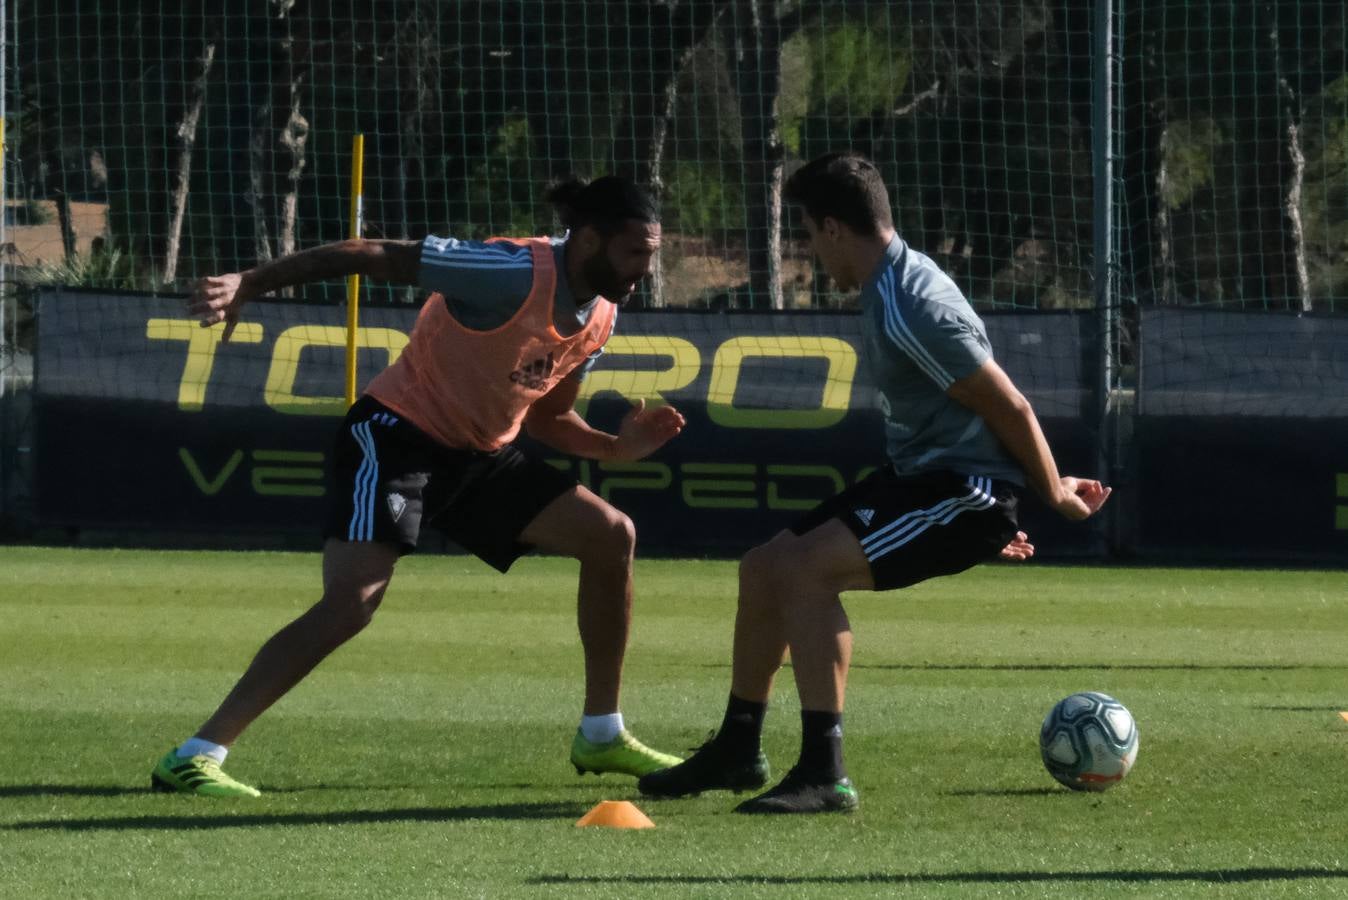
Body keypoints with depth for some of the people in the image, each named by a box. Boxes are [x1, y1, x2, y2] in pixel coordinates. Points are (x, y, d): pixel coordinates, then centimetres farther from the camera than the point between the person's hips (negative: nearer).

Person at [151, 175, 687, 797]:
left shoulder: (600, 319, 3)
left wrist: (615, 448, -3)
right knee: (352, 600, -24)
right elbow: (369, 255, -25)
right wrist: (247, 284, -31)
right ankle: (194, 758, -24)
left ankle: (602, 737, 16)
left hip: (479, 455, 9)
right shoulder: (514, 274, -24)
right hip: (396, 436, -9)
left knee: (610, 536, 2)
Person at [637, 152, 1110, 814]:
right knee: (762, 568, 11)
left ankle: (823, 776, -24)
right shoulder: (892, 283, 12)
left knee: (803, 569, -25)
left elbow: (1009, 407, -19)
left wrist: (1054, 492, -5)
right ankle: (736, 753, 25)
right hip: (917, 476, 11)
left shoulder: (909, 312, -23)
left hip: (965, 491, -11)